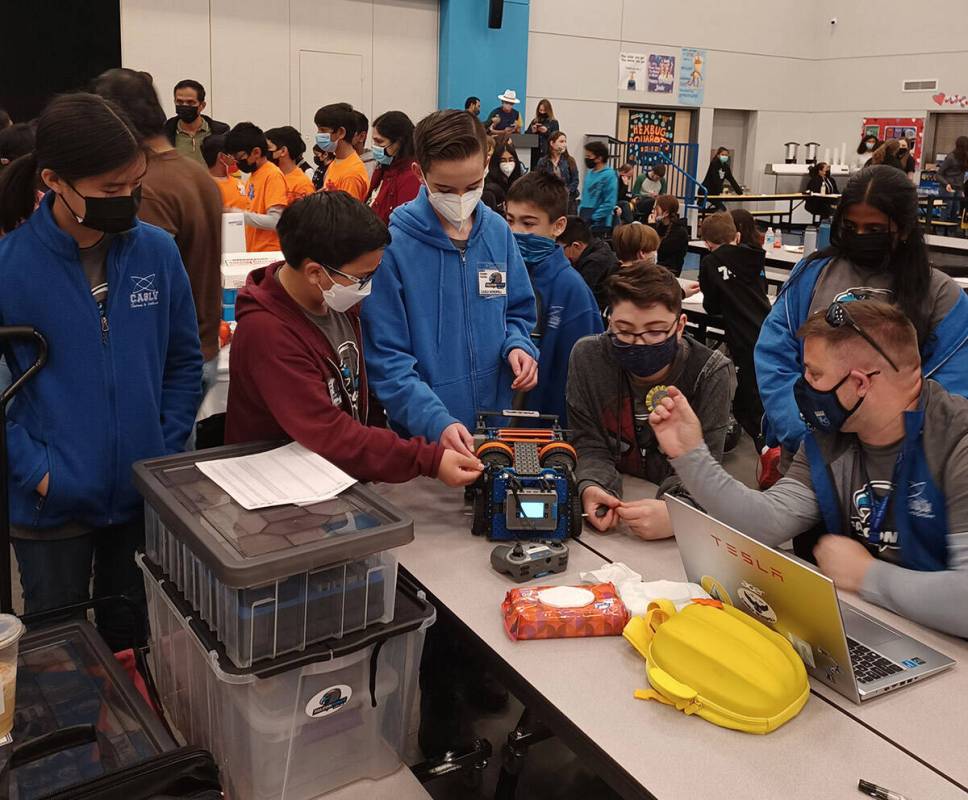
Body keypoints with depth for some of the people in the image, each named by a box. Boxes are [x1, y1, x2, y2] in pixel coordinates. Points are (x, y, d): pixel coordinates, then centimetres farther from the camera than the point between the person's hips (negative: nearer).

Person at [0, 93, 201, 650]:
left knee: (133, 641, 22)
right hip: (52, 504, -2)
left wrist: (165, 455, -4)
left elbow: (185, 363, 2)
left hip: (144, 495, 2)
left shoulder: (158, 252, -7)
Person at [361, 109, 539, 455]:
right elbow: (386, 358, -15)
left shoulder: (498, 232, 0)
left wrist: (517, 346, -9)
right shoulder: (392, 246, -15)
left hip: (497, 423, 5)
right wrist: (436, 421, -27)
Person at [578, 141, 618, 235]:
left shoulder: (609, 175, -13)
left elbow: (609, 203, -18)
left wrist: (593, 218, -19)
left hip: (598, 222, -8)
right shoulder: (590, 172, 11)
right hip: (584, 220, 8)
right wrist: (580, 211, 8)